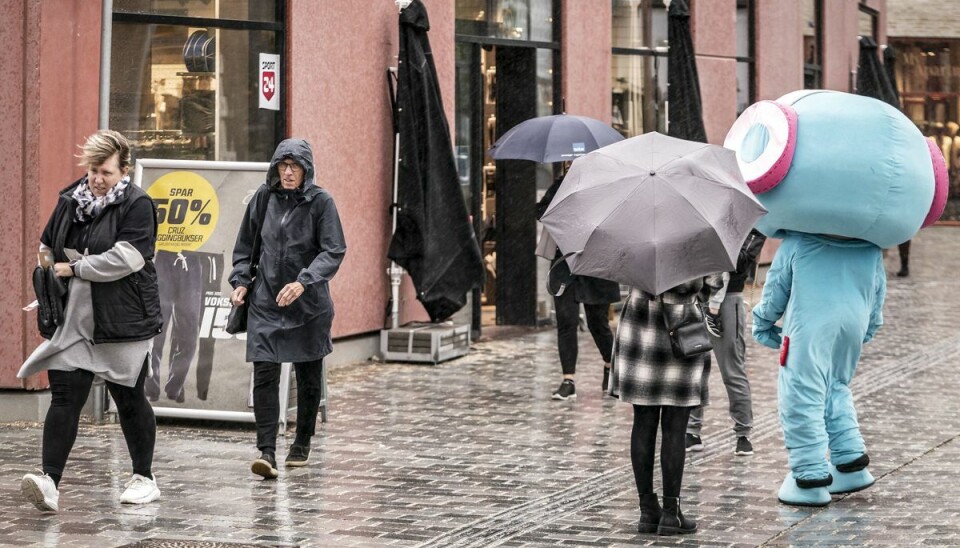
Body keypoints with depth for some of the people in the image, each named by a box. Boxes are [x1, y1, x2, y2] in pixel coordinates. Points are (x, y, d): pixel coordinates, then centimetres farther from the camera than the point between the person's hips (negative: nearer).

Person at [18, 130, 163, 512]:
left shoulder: (137, 205, -9)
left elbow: (124, 258, -21)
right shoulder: (70, 200, 9)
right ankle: (50, 482, -13)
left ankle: (144, 478, 22)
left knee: (129, 398, 7)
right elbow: (47, 249, 22)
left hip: (123, 321, -4)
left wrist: (74, 268, -16)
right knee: (65, 396, -6)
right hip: (72, 320, 4)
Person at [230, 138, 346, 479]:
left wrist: (304, 281, -28)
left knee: (308, 376, 11)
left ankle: (302, 444, 28)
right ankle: (266, 451, -10)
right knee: (264, 375, -9)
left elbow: (333, 252, -15)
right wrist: (240, 281, 3)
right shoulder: (264, 198, 2)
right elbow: (245, 244, 14)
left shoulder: (321, 202, -8)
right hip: (265, 302, 2)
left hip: (308, 304, -1)